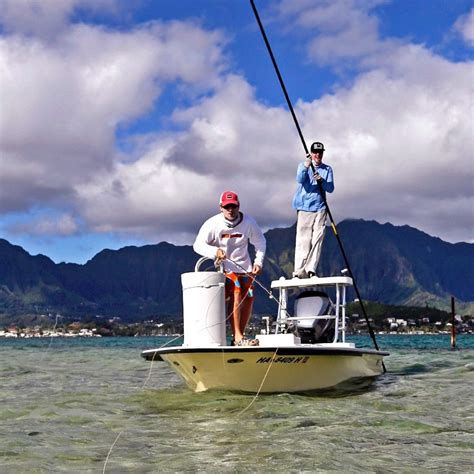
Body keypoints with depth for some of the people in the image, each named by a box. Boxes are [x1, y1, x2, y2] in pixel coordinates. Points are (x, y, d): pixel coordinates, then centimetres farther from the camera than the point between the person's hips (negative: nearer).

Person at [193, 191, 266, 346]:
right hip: (224, 266, -5)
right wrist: (214, 251, -29)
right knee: (235, 292, -25)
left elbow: (260, 242, 10)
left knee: (248, 298, -2)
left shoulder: (248, 222, -4)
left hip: (245, 266, 5)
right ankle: (237, 337, -27)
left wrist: (258, 262, -2)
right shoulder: (213, 223, -12)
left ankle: (240, 336, 11)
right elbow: (198, 245, -12)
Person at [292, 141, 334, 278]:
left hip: (320, 209, 2)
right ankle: (299, 271, -9)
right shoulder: (303, 166, 7)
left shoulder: (327, 169, 13)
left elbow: (331, 188, 2)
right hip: (304, 208, -2)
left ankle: (311, 270, -3)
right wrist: (306, 167, -31)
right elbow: (300, 180, -13)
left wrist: (322, 180, -17)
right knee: (303, 240, -8)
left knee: (317, 239, -5)